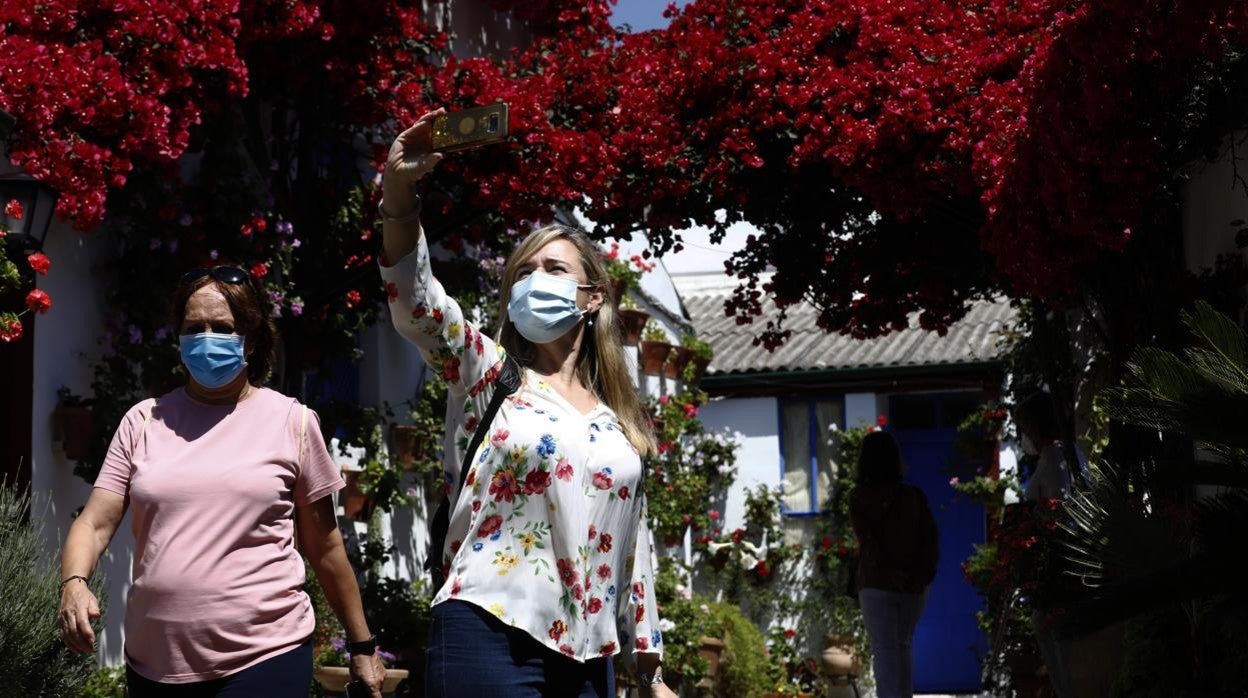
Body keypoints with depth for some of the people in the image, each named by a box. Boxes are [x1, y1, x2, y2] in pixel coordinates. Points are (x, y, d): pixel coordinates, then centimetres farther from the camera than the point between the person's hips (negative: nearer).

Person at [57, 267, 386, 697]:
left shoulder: (291, 421, 1)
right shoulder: (144, 421, 6)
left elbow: (324, 548, 7)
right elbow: (96, 523, 2)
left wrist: (362, 644, 10)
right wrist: (74, 582, -18)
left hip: (264, 659, -2)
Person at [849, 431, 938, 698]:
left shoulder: (859, 498, -6)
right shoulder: (915, 496, 1)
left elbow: (868, 543, -13)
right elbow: (932, 540, -1)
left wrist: (892, 573, -10)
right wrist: (923, 574, 3)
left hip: (876, 584, -3)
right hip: (914, 585, 3)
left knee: (885, 653, -2)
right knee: (904, 646, 19)